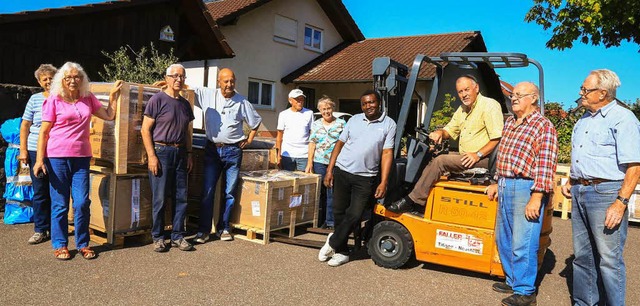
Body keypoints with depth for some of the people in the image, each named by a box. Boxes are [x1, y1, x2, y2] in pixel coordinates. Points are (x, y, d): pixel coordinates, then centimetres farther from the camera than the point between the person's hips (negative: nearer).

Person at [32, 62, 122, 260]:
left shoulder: (88, 99, 10)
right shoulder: (54, 100, -1)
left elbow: (109, 115, 15)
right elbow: (44, 132, -2)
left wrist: (113, 94, 11)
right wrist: (39, 159, -7)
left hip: (82, 157, 3)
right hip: (58, 157, -3)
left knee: (82, 202, 0)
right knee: (60, 204, 4)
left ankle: (83, 244, 14)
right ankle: (60, 245, 17)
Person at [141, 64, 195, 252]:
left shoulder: (185, 104, 14)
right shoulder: (158, 100, -4)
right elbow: (145, 130, -7)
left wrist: (188, 154, 14)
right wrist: (151, 156, -13)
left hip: (180, 153, 6)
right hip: (161, 151, -6)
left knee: (181, 197, 7)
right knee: (159, 198, 0)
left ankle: (177, 236, 17)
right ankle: (158, 237, 13)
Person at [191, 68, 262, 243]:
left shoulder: (242, 102, 1)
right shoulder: (208, 95, 1)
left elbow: (256, 122, 12)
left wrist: (249, 140, 5)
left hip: (233, 151, 0)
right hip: (212, 149, 0)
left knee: (230, 192, 6)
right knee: (207, 191, -1)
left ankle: (224, 228, 19)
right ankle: (204, 230, 7)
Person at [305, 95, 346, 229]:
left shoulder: (341, 123, 4)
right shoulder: (316, 124, 11)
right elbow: (312, 144, 10)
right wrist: (309, 164, 5)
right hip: (319, 162, 3)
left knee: (332, 193, -2)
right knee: (320, 192, 8)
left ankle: (330, 221, 6)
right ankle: (320, 219, 19)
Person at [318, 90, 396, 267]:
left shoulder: (389, 124, -1)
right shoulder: (354, 120, 8)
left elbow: (387, 154, -5)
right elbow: (340, 144, 9)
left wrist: (383, 182, -11)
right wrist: (329, 170, 3)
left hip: (365, 178, -2)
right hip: (341, 172, 3)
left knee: (354, 215, -5)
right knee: (339, 213, 7)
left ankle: (332, 242, 17)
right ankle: (342, 252, 21)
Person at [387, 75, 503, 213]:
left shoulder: (489, 105, -11)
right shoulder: (463, 109, 17)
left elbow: (498, 138, -20)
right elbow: (450, 130, 22)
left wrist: (478, 155, -26)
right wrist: (439, 132, -2)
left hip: (482, 159, -9)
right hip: (464, 155, 10)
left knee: (440, 161, -22)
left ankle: (412, 201, -17)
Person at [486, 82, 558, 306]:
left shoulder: (543, 126, -9)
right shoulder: (509, 123, 17)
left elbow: (545, 166, -16)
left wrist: (536, 198, -21)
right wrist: (497, 183, 22)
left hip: (526, 189, -9)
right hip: (505, 187, 9)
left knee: (523, 244, -5)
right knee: (503, 239, 16)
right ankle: (513, 281, 31)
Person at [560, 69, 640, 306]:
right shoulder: (585, 119, 16)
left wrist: (621, 203, -21)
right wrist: (571, 181, 13)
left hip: (606, 193, -8)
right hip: (580, 192, 8)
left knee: (609, 259, -1)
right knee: (582, 255, 15)